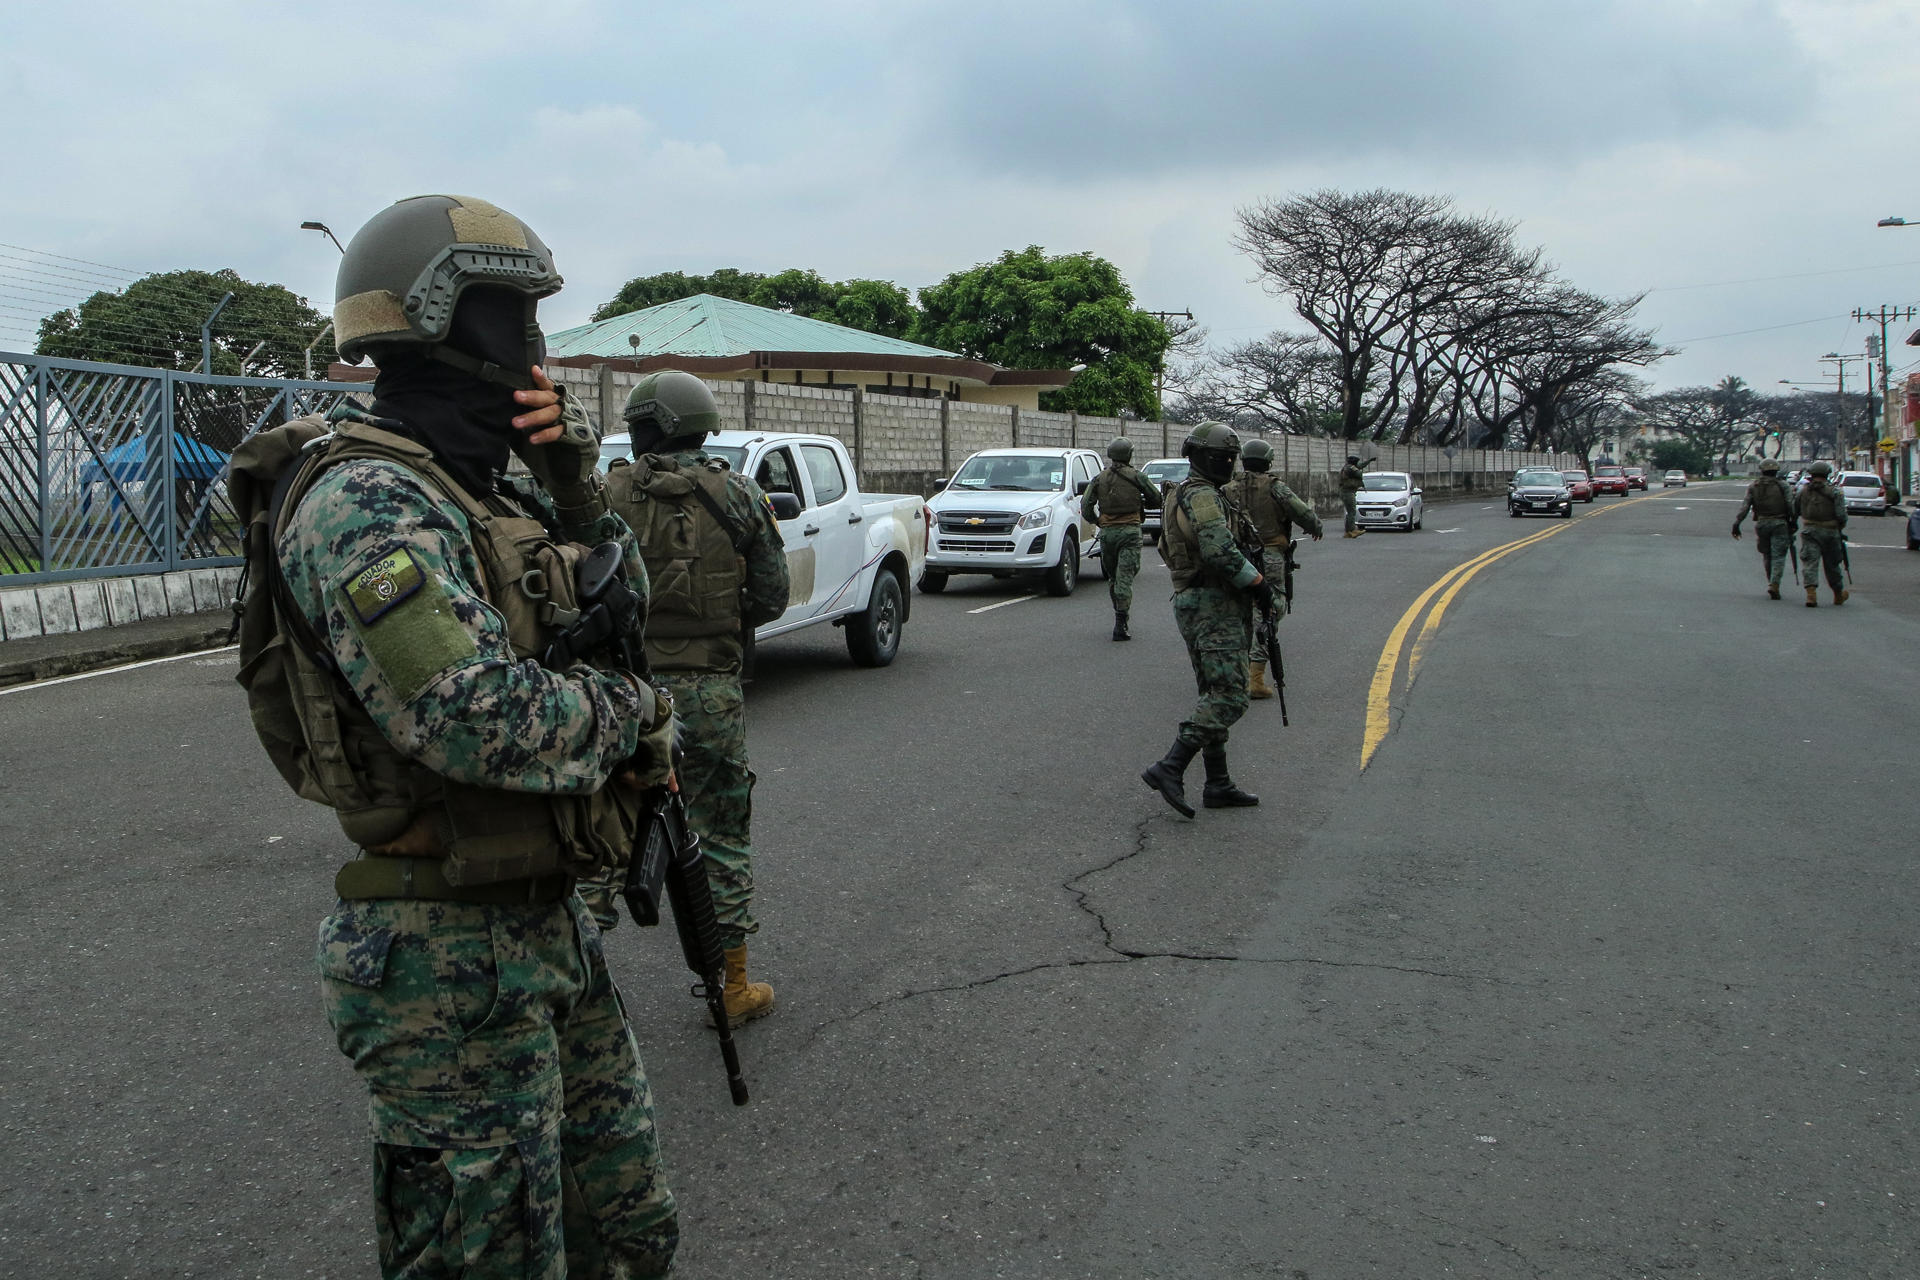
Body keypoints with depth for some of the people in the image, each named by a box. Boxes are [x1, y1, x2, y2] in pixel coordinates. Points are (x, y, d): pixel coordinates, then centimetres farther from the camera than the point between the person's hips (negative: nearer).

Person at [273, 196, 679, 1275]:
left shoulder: (483, 491, 10)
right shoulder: (367, 507, -19)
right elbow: (490, 725, -30)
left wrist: (574, 474, 3)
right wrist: (634, 706, -11)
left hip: (551, 923, 9)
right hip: (453, 960, -9)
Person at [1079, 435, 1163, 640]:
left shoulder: (1099, 479, 5)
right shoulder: (1136, 477, -2)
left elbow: (1086, 506, 1)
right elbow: (1156, 500, 2)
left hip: (1107, 532, 3)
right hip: (1130, 532, -3)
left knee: (1113, 577, 17)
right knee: (1125, 577, -7)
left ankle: (1120, 617, 24)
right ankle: (1120, 624, -15)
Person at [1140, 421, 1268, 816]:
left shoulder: (1187, 495, 20)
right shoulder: (1202, 496, -13)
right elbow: (1221, 551, -26)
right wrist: (1258, 583, -14)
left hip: (1196, 605, 11)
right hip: (1213, 605, -11)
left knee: (1215, 695, 12)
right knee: (1229, 697, -15)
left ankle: (1218, 785, 15)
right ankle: (1168, 769, -20)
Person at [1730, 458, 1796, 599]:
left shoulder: (1753, 487, 4)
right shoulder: (1782, 486, -1)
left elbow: (1744, 506, -4)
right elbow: (1791, 505, -8)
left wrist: (1736, 524, -5)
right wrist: (1793, 522, 1)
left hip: (1761, 523, 2)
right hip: (1779, 524, -2)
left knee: (1767, 556, 15)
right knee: (1778, 556, -2)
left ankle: (1772, 584, 22)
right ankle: (1774, 585, -17)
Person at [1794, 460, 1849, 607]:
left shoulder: (1803, 491, 3)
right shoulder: (1833, 492, -4)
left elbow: (1793, 512, 6)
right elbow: (1841, 515, -10)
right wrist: (1840, 525, 7)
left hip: (1809, 531, 0)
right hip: (1830, 532, 0)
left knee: (1810, 563, -4)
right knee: (1832, 565, 14)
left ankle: (1811, 594, -23)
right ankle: (1838, 595, 30)